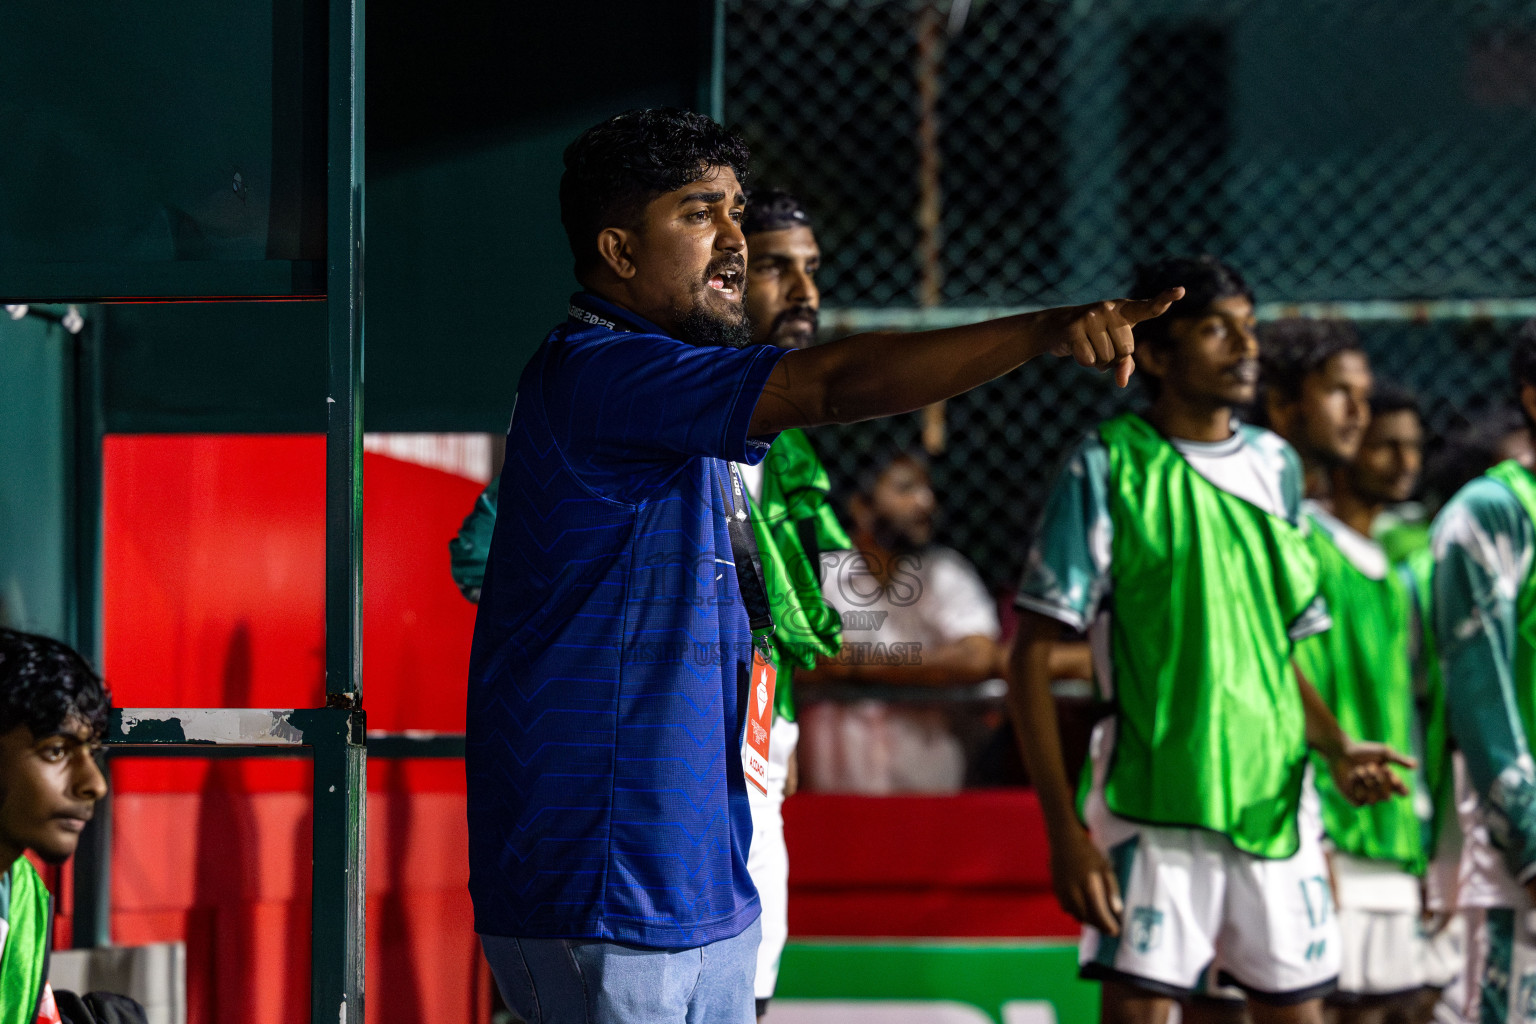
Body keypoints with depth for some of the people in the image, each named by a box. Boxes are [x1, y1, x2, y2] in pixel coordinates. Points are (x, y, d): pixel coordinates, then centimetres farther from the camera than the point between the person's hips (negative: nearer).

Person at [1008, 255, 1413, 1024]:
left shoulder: (1275, 466, 13)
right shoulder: (1108, 469, -4)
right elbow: (1032, 658, -6)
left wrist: (1336, 749, 2)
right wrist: (1065, 829, -13)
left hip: (1274, 801, 5)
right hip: (1153, 808, -5)